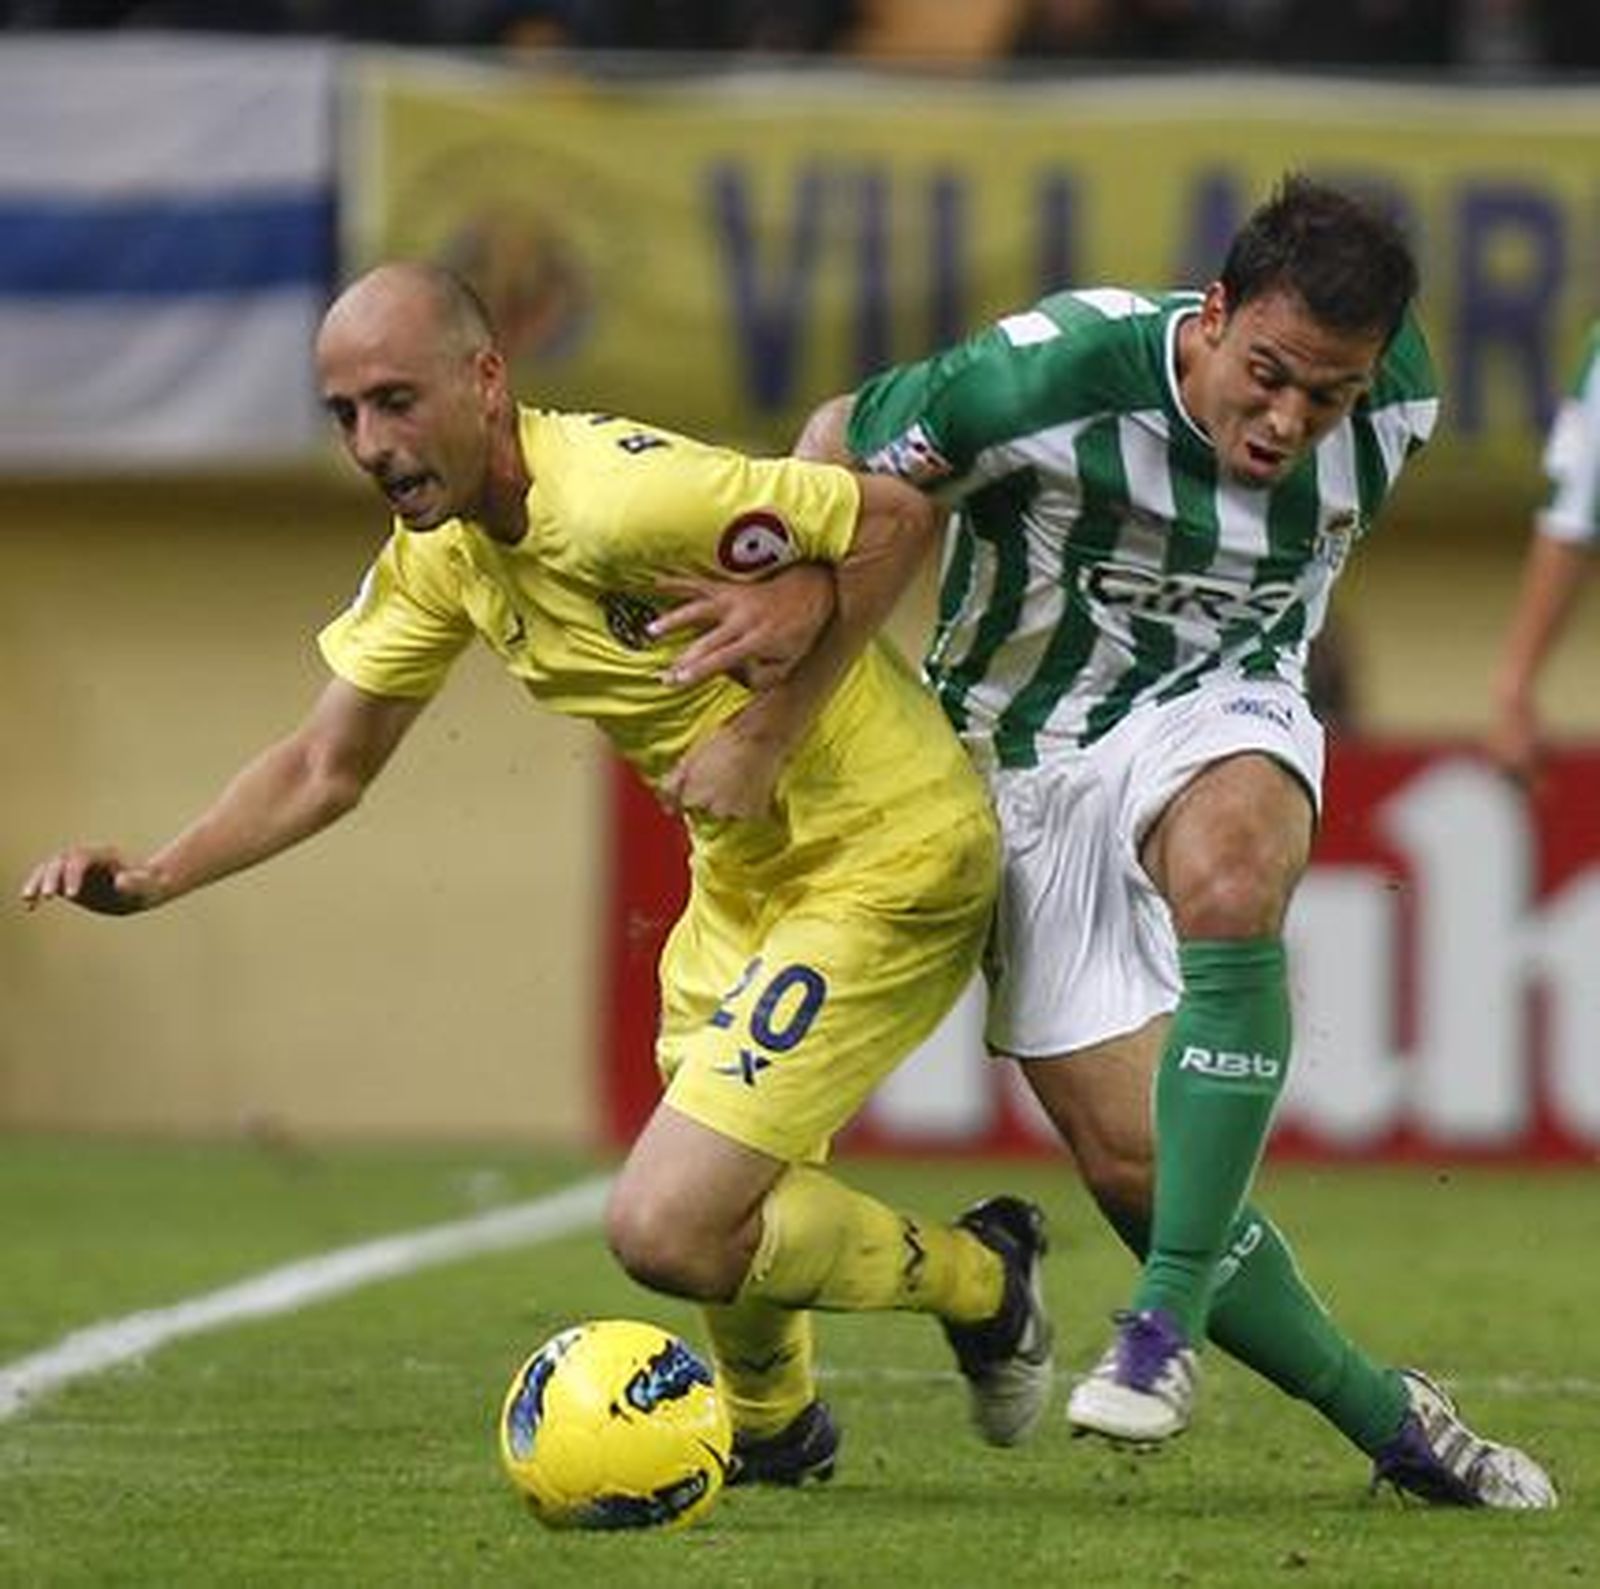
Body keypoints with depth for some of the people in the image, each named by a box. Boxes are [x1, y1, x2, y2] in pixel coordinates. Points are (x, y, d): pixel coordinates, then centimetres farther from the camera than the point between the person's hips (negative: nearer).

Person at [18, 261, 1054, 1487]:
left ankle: (979, 1279, 8)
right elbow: (328, 765, 9)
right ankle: (771, 1425, 49)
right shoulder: (440, 551, 0)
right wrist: (150, 880, -5)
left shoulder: (620, 494, -27)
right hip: (745, 869, 9)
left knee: (666, 1229, -15)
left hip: (889, 856, -9)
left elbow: (896, 518, -21)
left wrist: (769, 730, -23)